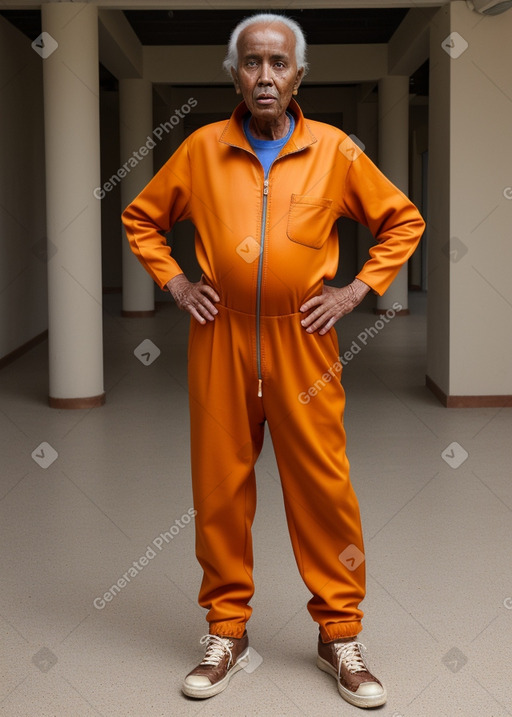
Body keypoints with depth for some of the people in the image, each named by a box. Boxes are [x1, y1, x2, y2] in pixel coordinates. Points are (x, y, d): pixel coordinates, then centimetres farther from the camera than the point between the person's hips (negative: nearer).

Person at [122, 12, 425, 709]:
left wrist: (358, 288, 2)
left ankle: (341, 635, 17)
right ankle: (227, 633, 23)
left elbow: (403, 220, 11)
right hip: (220, 341, 1)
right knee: (219, 488, 7)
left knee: (324, 488, 1)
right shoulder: (201, 149, 4)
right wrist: (174, 281, 5)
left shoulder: (335, 150, 1)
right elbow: (140, 217, 17)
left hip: (303, 343, -1)